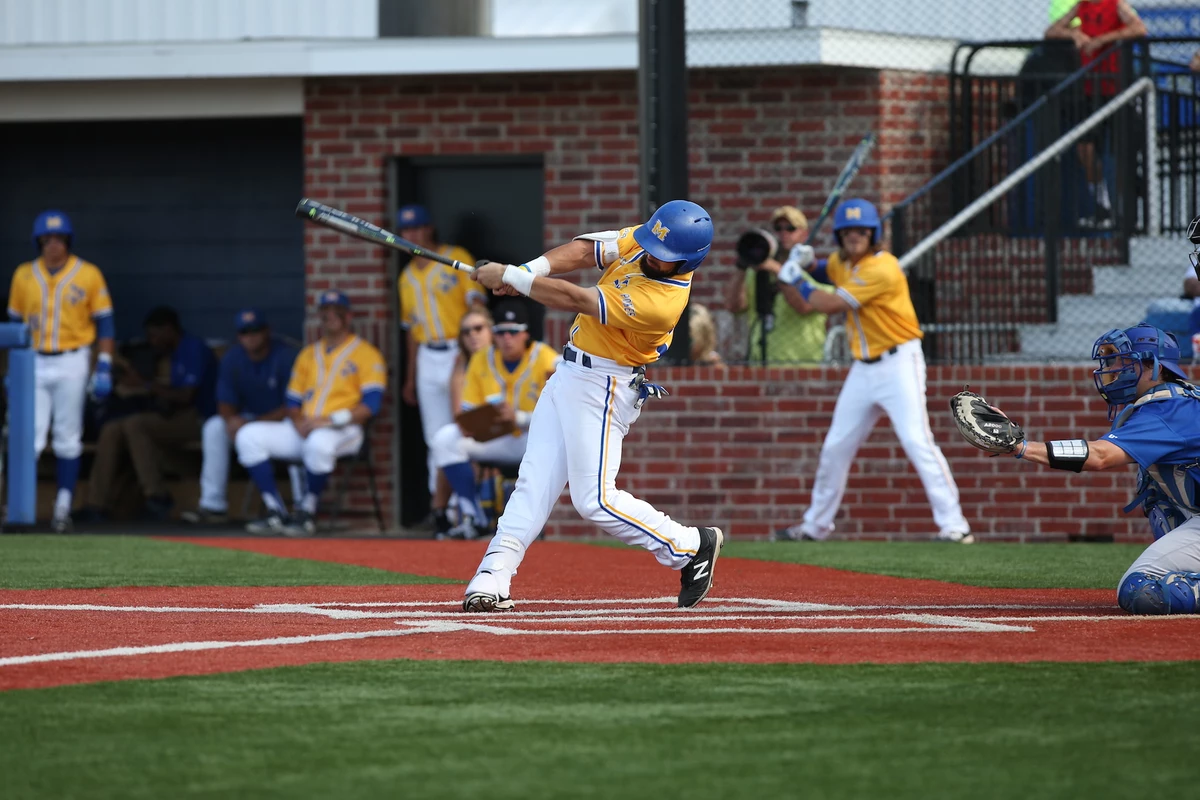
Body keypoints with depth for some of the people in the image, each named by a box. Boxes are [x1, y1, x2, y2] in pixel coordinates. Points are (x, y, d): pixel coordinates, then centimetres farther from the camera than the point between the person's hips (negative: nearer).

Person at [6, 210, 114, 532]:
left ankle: (63, 507, 7)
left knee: (67, 439, 2)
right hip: (34, 363, 1)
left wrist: (104, 367, -7)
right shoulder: (24, 275, 6)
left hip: (72, 363, -1)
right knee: (29, 438, -6)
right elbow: (15, 324, 12)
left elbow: (104, 323, 1)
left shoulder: (88, 275, -1)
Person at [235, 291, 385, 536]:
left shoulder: (366, 355, 2)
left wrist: (330, 420, -19)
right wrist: (299, 422, -6)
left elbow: (371, 404, -9)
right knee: (249, 436, -15)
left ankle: (306, 514, -23)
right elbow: (293, 401, 17)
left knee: (319, 442, -43)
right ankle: (277, 514, -19)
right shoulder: (308, 355, 21)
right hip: (302, 430, 6)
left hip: (344, 431, -6)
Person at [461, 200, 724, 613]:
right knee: (534, 482, 4)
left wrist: (509, 277, -19)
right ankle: (491, 579, 2)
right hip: (568, 376, 8)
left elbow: (574, 300, -26)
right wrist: (531, 269, -24)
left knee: (595, 500, -7)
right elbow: (584, 251, -6)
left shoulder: (661, 302, -29)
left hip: (602, 389, -8)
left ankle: (690, 546, 9)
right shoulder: (639, 242, -5)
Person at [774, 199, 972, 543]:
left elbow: (831, 304, -19)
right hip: (863, 368, 8)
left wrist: (798, 280, -6)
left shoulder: (883, 269, -19)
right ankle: (815, 525, 28)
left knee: (917, 441, -19)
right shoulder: (840, 263, 7)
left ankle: (954, 525, -22)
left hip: (898, 362, -8)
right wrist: (796, 268, 12)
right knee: (836, 447, 13)